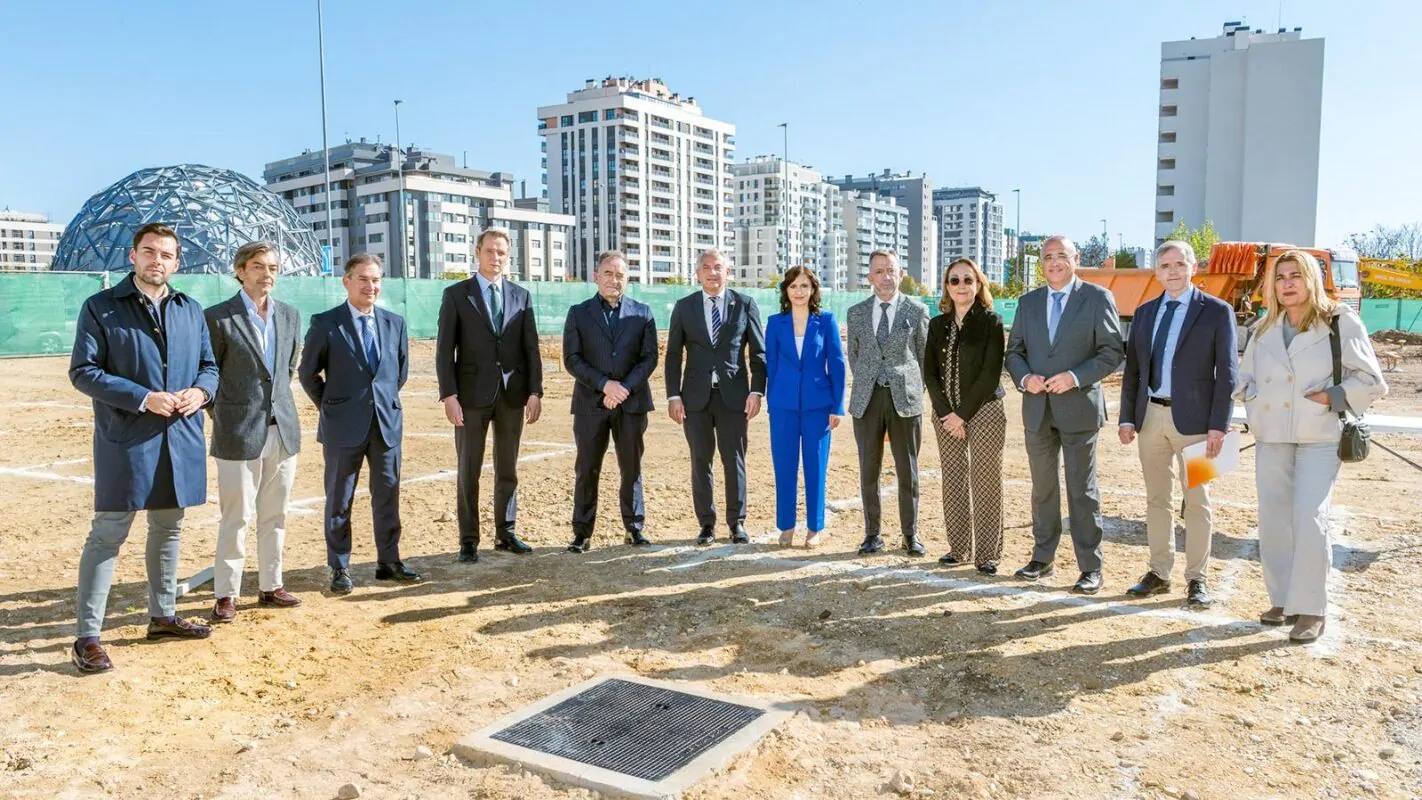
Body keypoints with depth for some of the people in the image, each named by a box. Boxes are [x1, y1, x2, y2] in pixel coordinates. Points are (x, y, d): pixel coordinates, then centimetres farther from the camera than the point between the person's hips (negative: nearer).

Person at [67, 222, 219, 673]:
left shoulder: (191, 310, 12)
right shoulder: (100, 307, -3)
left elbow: (209, 365, 16)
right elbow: (82, 371, -8)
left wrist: (200, 391, -7)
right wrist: (143, 398, -19)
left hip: (180, 440, 5)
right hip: (126, 441, -5)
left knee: (168, 529, 15)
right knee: (108, 535, -3)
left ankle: (162, 616, 29)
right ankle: (87, 637, 5)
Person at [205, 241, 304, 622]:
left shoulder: (289, 315, 9)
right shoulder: (218, 317, -7)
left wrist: (278, 404, 14)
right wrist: (225, 417, 1)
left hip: (282, 430, 5)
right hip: (239, 434, -5)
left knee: (274, 516, 12)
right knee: (236, 518, 1)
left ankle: (270, 586, 23)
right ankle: (226, 594, 13)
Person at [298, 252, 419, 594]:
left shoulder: (395, 322, 6)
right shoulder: (325, 323, -5)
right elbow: (308, 373, 2)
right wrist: (332, 408, 5)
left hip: (387, 422, 3)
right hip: (343, 425, -3)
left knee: (388, 494, 9)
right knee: (339, 499, 6)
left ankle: (389, 562, 20)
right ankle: (340, 568, 17)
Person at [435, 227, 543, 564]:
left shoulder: (521, 295, 9)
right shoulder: (456, 294, 0)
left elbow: (531, 347, 7)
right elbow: (444, 349, -3)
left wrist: (535, 391, -2)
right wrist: (449, 395, -11)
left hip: (513, 394, 3)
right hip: (472, 394, -3)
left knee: (508, 469, 10)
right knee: (469, 470, 3)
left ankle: (505, 533, 22)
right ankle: (469, 540, 11)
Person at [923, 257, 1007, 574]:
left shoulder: (990, 321, -3)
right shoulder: (938, 325, 10)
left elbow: (991, 373, -9)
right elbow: (930, 372, 6)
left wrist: (963, 413, -12)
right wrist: (945, 413, -6)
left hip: (984, 411, -4)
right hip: (946, 415, 4)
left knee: (985, 482, -2)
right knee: (953, 482, 7)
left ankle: (987, 554, 6)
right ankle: (959, 549, 17)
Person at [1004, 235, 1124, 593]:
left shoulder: (1097, 298, -2)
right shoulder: (1029, 302, 11)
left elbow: (1113, 351, -6)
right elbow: (1014, 351, 13)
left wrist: (1075, 377, -19)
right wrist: (1024, 377, -7)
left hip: (1078, 408, -4)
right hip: (1037, 409, 4)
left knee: (1082, 490, 0)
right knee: (1042, 487, 13)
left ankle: (1090, 568, 9)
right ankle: (1043, 557, 24)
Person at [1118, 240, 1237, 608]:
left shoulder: (1217, 311, -1)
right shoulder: (1145, 313, 12)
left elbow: (1227, 372, -5)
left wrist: (1219, 425, -12)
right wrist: (1127, 418, 5)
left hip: (1193, 418, -4)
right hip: (1150, 415, 4)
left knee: (1197, 502, 4)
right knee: (1157, 499, 11)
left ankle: (1196, 579, 13)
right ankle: (1159, 573, 21)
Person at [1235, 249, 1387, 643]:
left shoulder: (1340, 322, -4)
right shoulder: (1265, 329, 10)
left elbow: (1371, 382, -4)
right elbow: (1244, 380, 20)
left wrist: (1330, 397, -14)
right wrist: (1257, 407, 3)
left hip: (1319, 437, -5)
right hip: (1271, 438, 5)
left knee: (1309, 520, -12)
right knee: (1273, 521, 7)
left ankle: (1311, 609, 0)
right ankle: (1282, 600, 19)